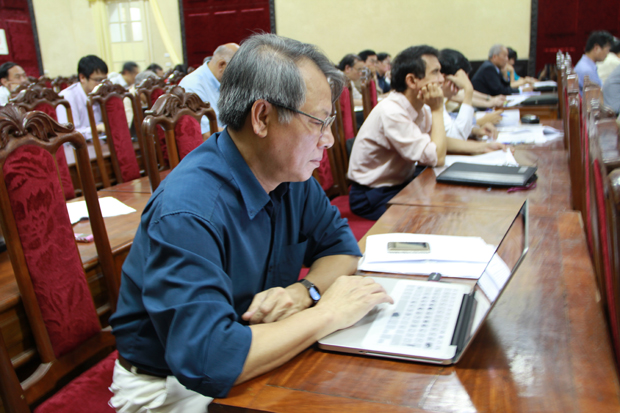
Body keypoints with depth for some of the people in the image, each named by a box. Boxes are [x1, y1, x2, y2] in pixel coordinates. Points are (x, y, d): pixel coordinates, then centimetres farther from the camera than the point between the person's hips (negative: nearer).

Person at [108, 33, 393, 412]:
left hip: (247, 358, 7)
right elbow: (206, 360, -37)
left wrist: (303, 291, -18)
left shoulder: (291, 174, -5)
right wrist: (328, 312, -28)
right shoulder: (188, 214, -30)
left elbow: (341, 245, 3)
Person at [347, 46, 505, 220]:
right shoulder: (391, 112, -27)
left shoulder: (419, 107, 0)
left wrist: (482, 147, 4)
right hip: (373, 197, -8)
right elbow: (437, 158, -26)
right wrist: (437, 109, -19)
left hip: (403, 183, 8)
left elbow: (441, 142, 15)